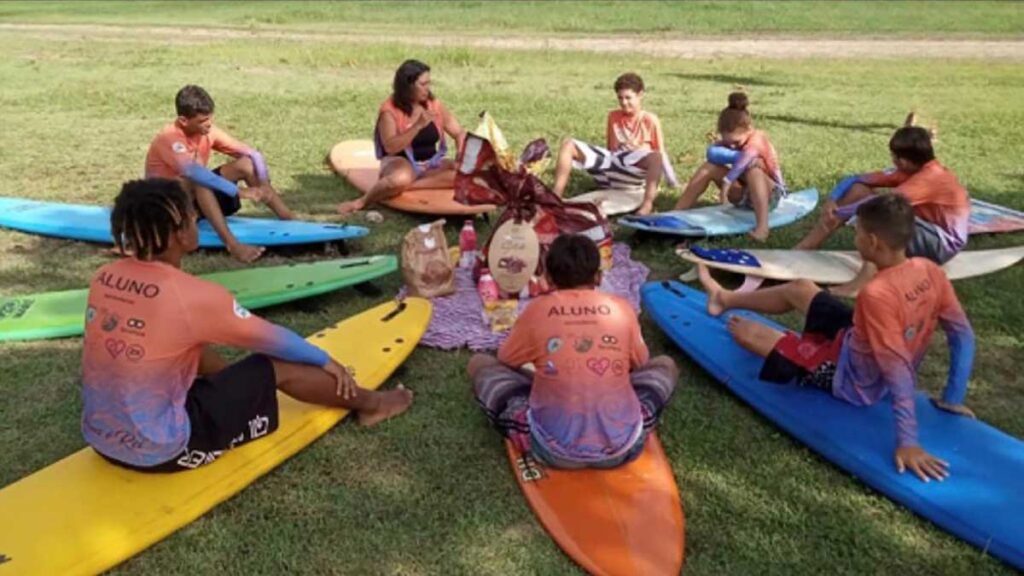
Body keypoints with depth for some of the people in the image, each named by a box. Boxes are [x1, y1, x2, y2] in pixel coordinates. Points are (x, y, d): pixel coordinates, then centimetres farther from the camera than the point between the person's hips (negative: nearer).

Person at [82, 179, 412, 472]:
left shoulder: (103, 278, -1)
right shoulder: (192, 296, -21)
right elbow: (274, 340, -6)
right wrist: (326, 361, 12)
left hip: (100, 439, 7)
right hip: (161, 451, -7)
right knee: (275, 367, 1)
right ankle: (369, 404, 22)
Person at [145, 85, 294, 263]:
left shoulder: (207, 131, -5)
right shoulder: (169, 138, -25)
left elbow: (252, 153, -6)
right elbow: (194, 172, -42)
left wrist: (264, 184, -24)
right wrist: (239, 191, -45)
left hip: (197, 196, 7)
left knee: (246, 164, -10)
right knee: (198, 181, -39)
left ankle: (290, 221, -13)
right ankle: (232, 244, -48)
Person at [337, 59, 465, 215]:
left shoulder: (434, 105, 3)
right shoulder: (390, 110, -11)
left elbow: (459, 133, 7)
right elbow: (390, 147, -23)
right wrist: (418, 126, -29)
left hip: (431, 164, 5)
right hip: (401, 163, -5)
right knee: (401, 178, -42)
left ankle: (409, 186, -26)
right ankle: (361, 202, -19)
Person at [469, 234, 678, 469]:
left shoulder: (538, 309, -1)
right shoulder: (622, 309, 2)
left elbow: (505, 360, 16)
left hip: (553, 449, -2)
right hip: (620, 447, 3)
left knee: (480, 364, 15)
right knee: (665, 365, 27)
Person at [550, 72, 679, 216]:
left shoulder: (650, 120, 4)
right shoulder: (613, 116, 17)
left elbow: (661, 154, 3)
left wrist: (673, 182, 0)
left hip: (633, 172, -4)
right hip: (613, 164, 4)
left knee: (655, 157, -38)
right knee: (569, 144, -12)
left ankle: (647, 206, -51)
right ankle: (556, 197, -22)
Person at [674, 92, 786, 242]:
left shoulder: (757, 139, -20)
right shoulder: (731, 140, -3)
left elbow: (747, 156, -43)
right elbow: (712, 152, -23)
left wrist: (726, 183, -55)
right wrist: (739, 156, -35)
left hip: (769, 195, -5)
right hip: (743, 195, 5)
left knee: (752, 166, -37)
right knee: (709, 167, -16)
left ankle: (762, 226, -52)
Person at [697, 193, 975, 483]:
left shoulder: (877, 294, -38)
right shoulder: (930, 272, -15)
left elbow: (899, 373, -38)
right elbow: (963, 336, -8)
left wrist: (907, 442, -35)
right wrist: (953, 399, -1)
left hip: (851, 378, -7)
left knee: (746, 331, 4)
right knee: (799, 288, 21)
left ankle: (729, 312, 44)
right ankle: (725, 299, 46)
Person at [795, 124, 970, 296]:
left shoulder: (932, 177, -26)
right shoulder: (909, 170, 0)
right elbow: (855, 179, -4)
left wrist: (838, 213, -34)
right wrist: (832, 201, -22)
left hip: (945, 243, -8)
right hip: (923, 233, 9)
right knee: (859, 190, -5)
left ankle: (863, 281, -49)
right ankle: (802, 250, -12)